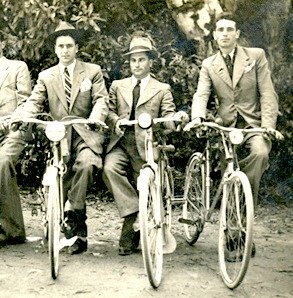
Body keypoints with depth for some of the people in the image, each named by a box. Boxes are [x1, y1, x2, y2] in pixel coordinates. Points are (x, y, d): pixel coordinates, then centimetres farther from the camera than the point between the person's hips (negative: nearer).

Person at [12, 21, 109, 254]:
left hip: (85, 134, -3)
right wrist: (21, 118, -19)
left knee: (85, 164, -33)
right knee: (59, 177, -3)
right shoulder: (46, 76, 14)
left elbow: (101, 100, -3)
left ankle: (72, 213, -21)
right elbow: (34, 102, 4)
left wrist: (94, 119, -26)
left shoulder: (93, 71, 8)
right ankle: (79, 233, 10)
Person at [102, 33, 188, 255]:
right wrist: (116, 120, -13)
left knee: (140, 189, -3)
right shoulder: (118, 86, 20)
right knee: (110, 169, -29)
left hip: (145, 147, -1)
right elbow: (109, 111, 11)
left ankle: (130, 232, 13)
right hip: (120, 144, 1)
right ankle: (136, 214, -22)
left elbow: (167, 117, 2)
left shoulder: (162, 89, 13)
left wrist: (177, 118, -22)